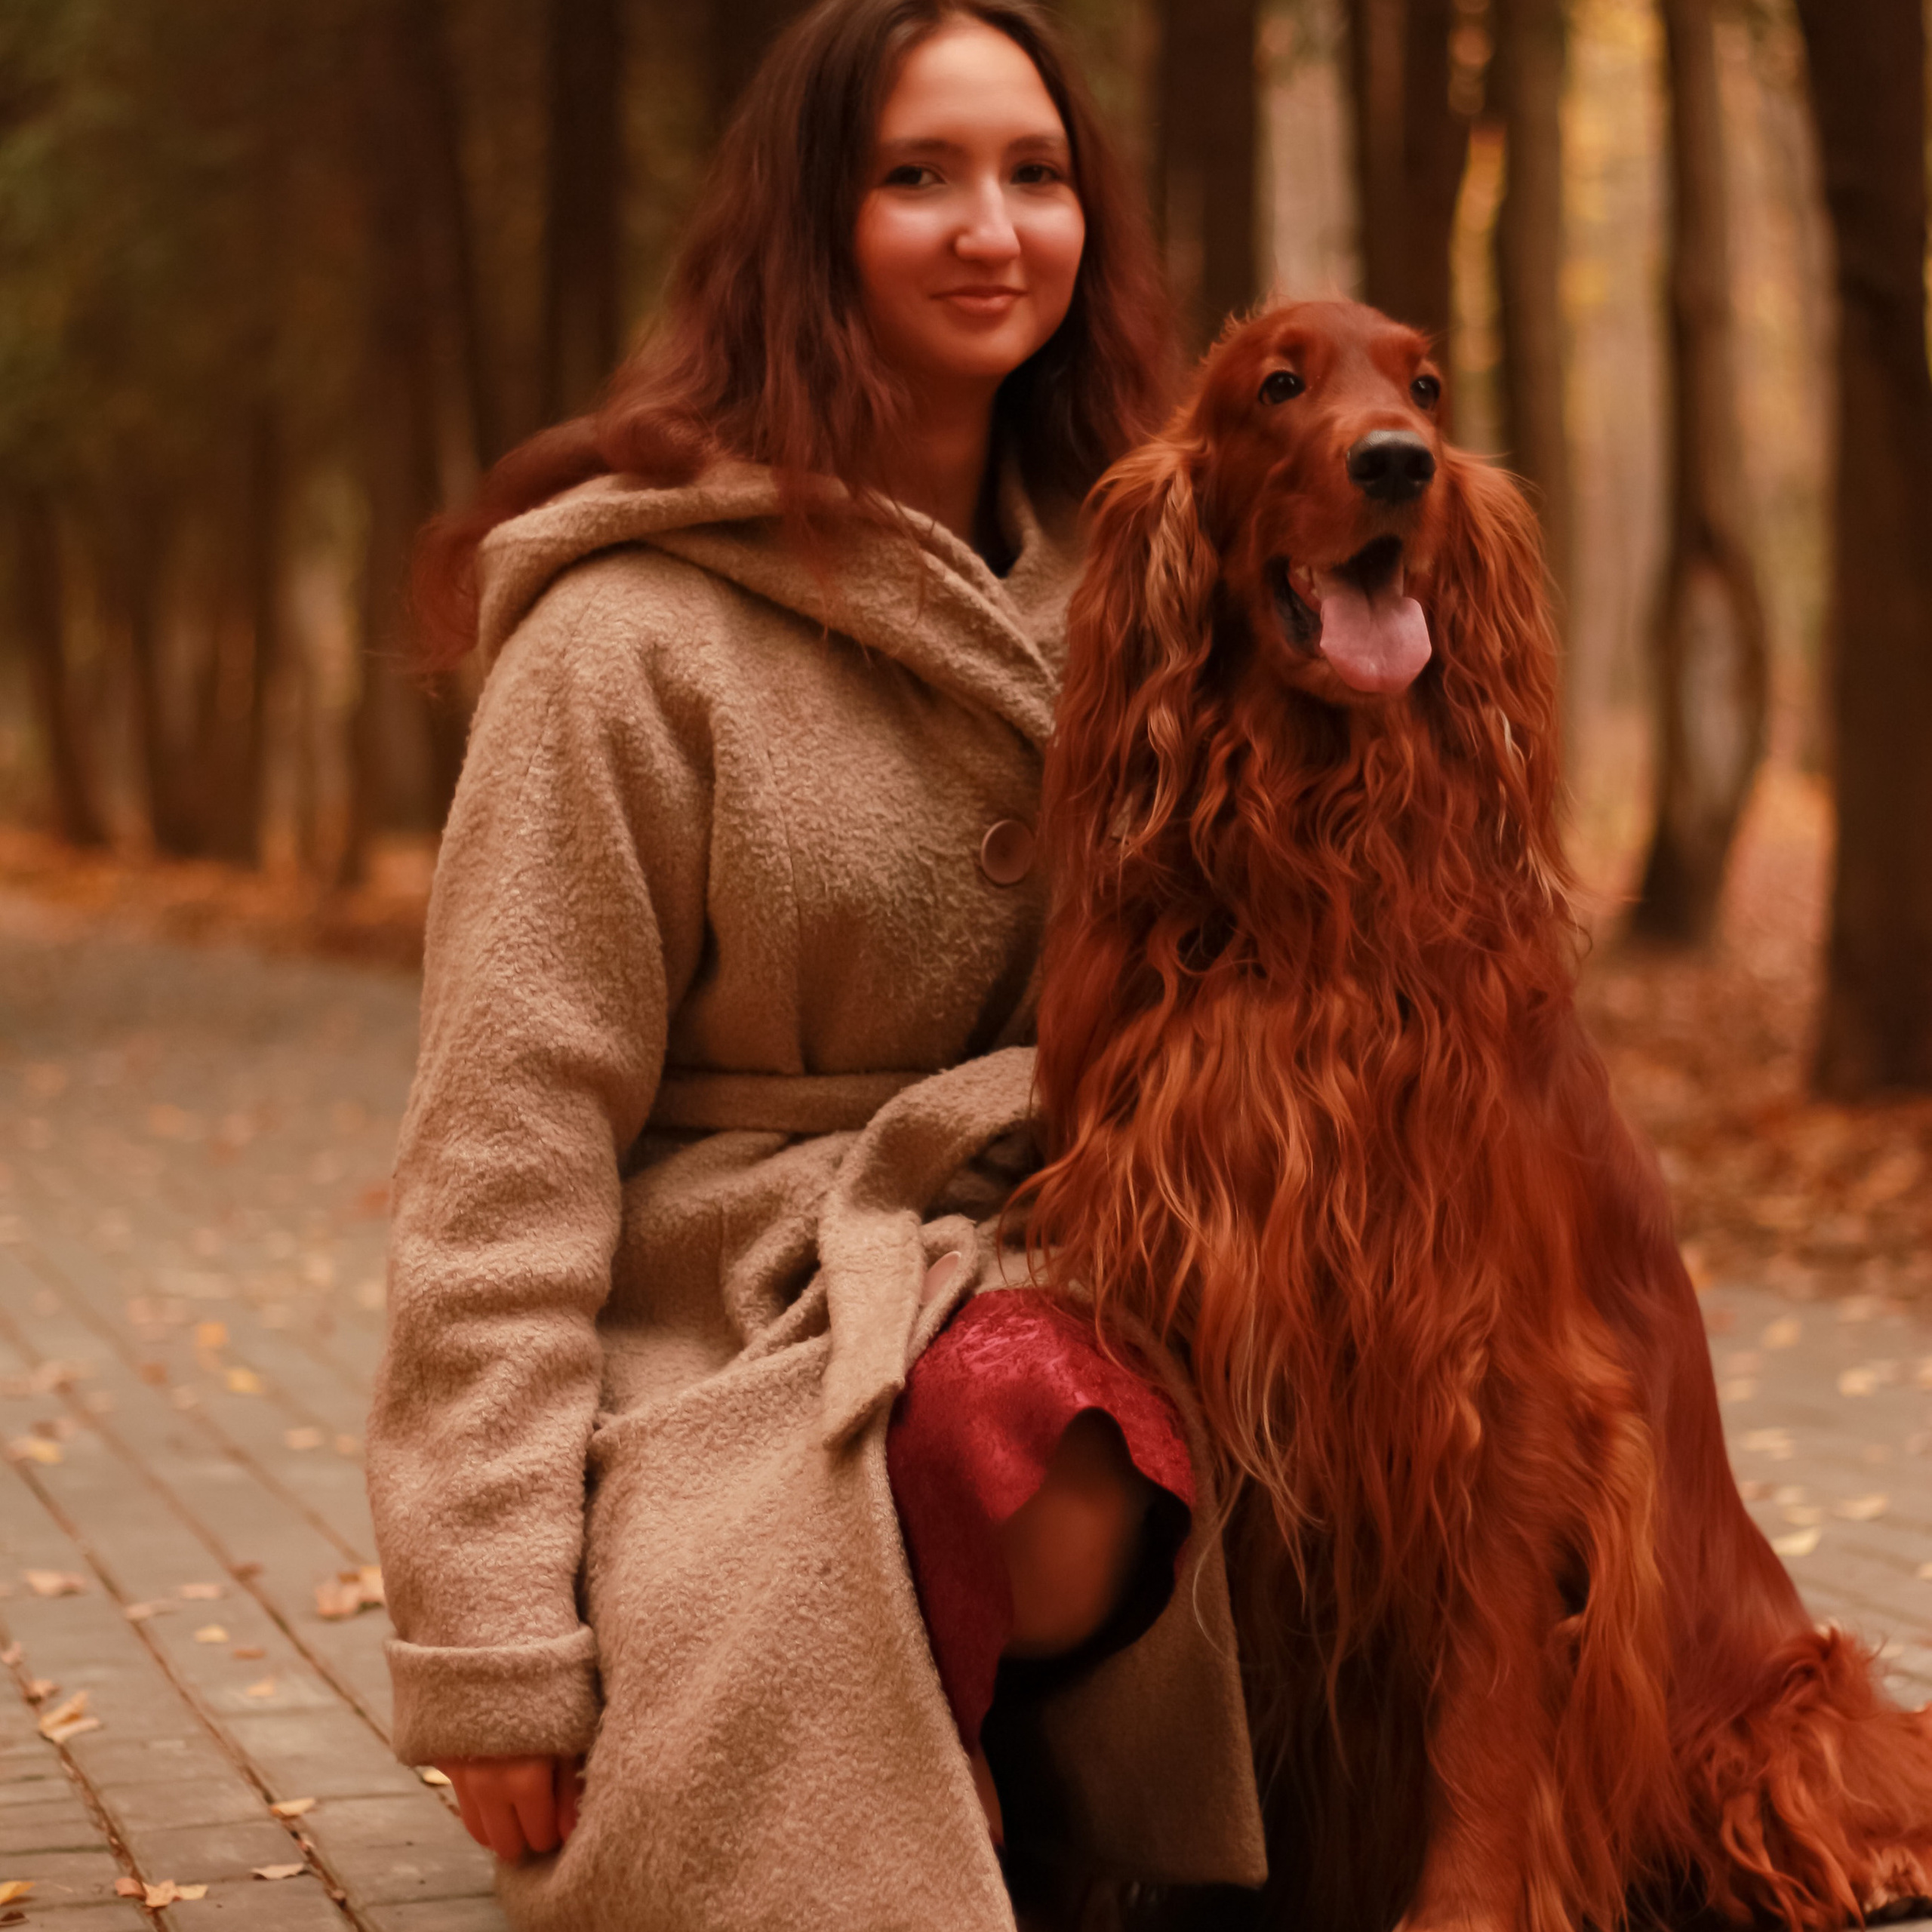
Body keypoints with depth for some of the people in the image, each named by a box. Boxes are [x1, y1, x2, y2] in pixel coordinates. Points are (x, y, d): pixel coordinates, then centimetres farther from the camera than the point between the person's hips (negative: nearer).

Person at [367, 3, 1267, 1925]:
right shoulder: (638, 627, -8)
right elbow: (508, 1135, -12)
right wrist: (488, 1642, -17)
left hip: (1030, 1279, 4)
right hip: (737, 1320, -4)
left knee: (1074, 1464, -32)